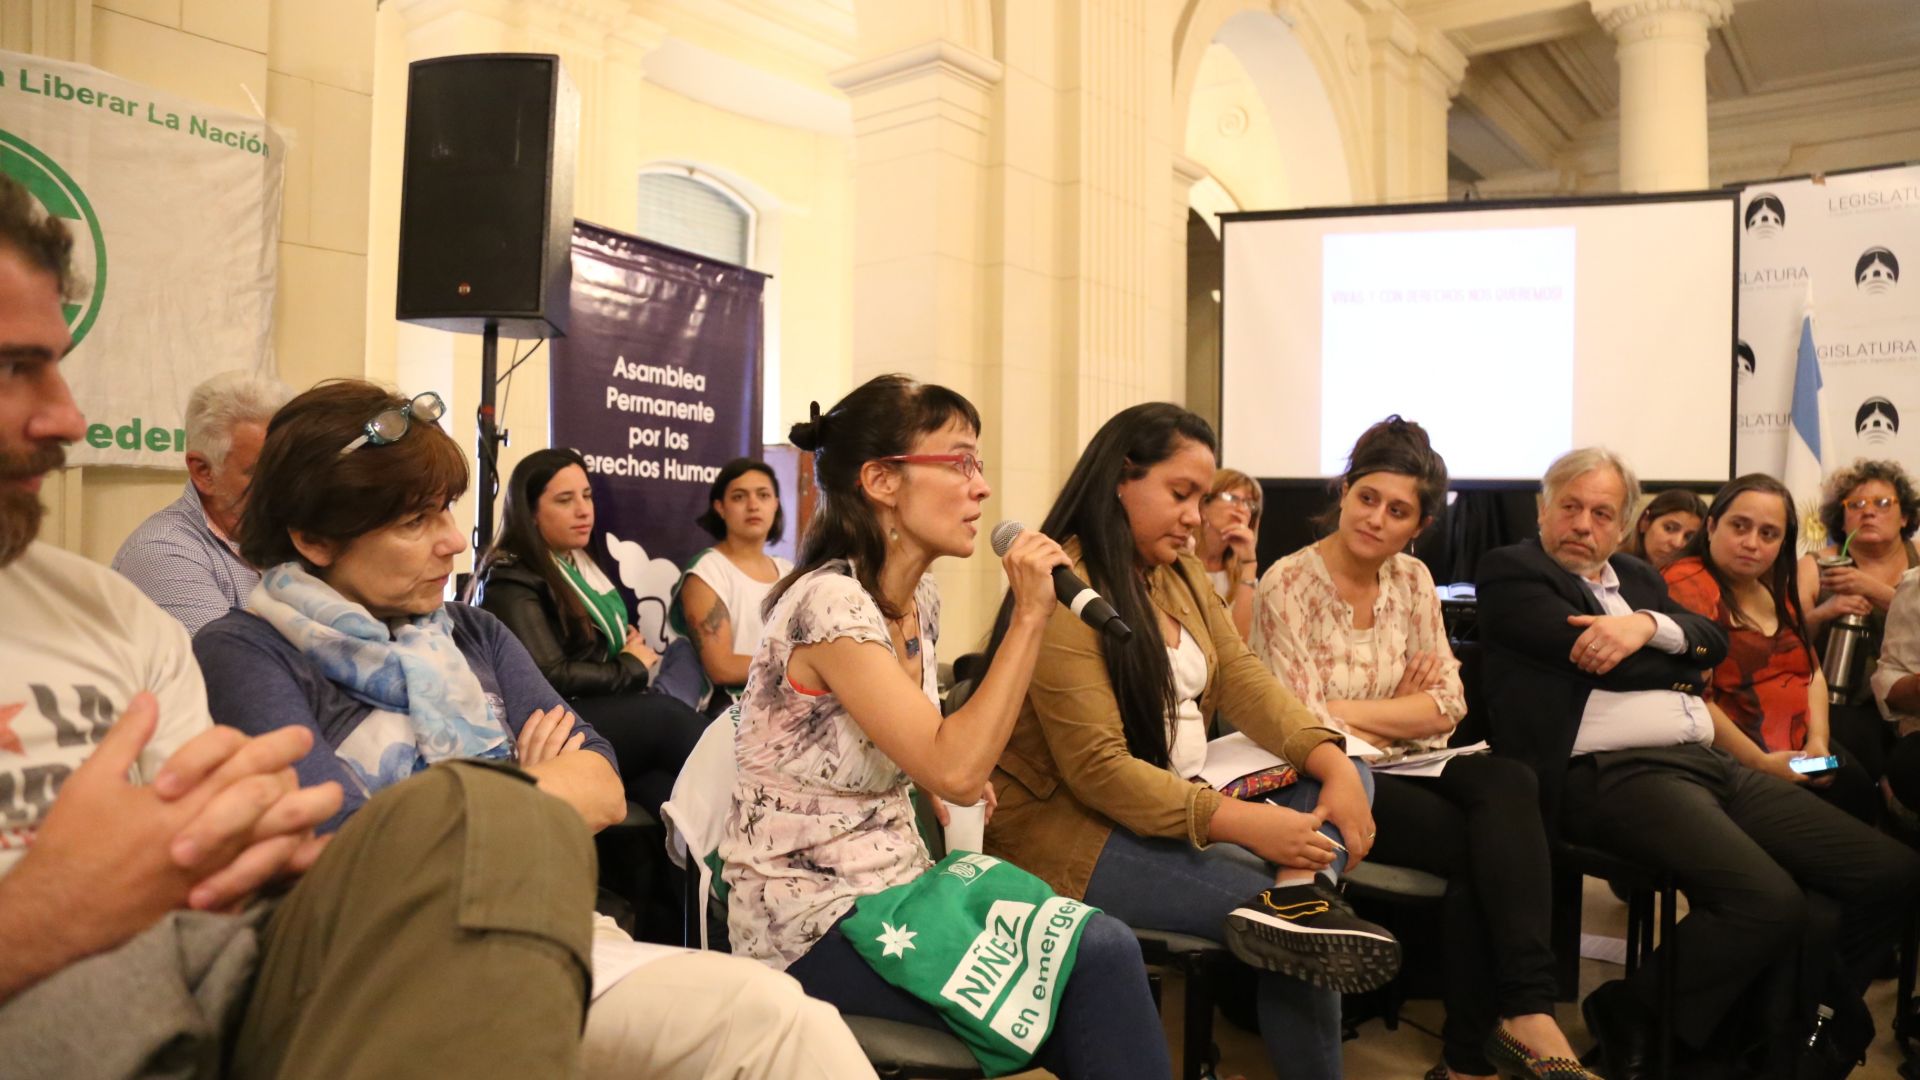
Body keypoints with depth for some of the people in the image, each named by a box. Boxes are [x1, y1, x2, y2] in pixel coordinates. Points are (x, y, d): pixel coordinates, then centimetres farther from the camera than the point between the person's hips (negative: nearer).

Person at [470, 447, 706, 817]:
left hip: (605, 709, 7)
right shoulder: (511, 580, -6)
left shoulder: (582, 564, 21)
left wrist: (633, 645, 3)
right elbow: (551, 676, -15)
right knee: (666, 714, -31)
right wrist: (631, 668, -3)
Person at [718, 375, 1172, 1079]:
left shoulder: (918, 598, 5)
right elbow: (955, 773, -28)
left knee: (1104, 946, -13)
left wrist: (940, 783, 6)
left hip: (890, 884, 8)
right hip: (813, 924, -7)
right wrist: (1029, 616, -25)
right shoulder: (830, 602, -22)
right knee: (1097, 962, -17)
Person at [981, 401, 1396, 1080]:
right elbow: (1097, 770, -23)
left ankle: (1300, 896, -29)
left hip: (1175, 804, 9)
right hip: (1071, 829, -9)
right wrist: (1243, 822, -27)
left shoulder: (1181, 575, 11)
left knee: (1342, 771, -9)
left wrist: (1333, 762, -16)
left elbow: (1243, 684, 1)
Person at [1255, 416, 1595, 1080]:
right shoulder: (1288, 586, -10)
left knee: (1507, 784, -26)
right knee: (1483, 841, -24)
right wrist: (1402, 717, -4)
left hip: (1405, 769, 5)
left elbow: (1449, 702, 1)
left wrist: (1352, 711, -11)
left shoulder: (1413, 580, 8)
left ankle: (1524, 1013, -27)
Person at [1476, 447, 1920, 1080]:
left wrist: (1649, 625, -10)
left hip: (1709, 763, 9)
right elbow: (1599, 659, -12)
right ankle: (1632, 1017, -5)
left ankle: (1795, 1019, 15)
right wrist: (1682, 668, 4)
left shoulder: (1637, 576, 25)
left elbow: (1713, 642, 10)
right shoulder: (1510, 571, 1)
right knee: (1770, 902, -29)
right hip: (1615, 774, -8)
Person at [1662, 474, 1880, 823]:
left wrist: (1818, 741, 0)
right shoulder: (1687, 586, -14)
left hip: (1798, 748, 8)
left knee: (1860, 793, -14)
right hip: (1731, 759, -8)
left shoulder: (1774, 590, 15)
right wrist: (1761, 763, -18)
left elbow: (1811, 672, 17)